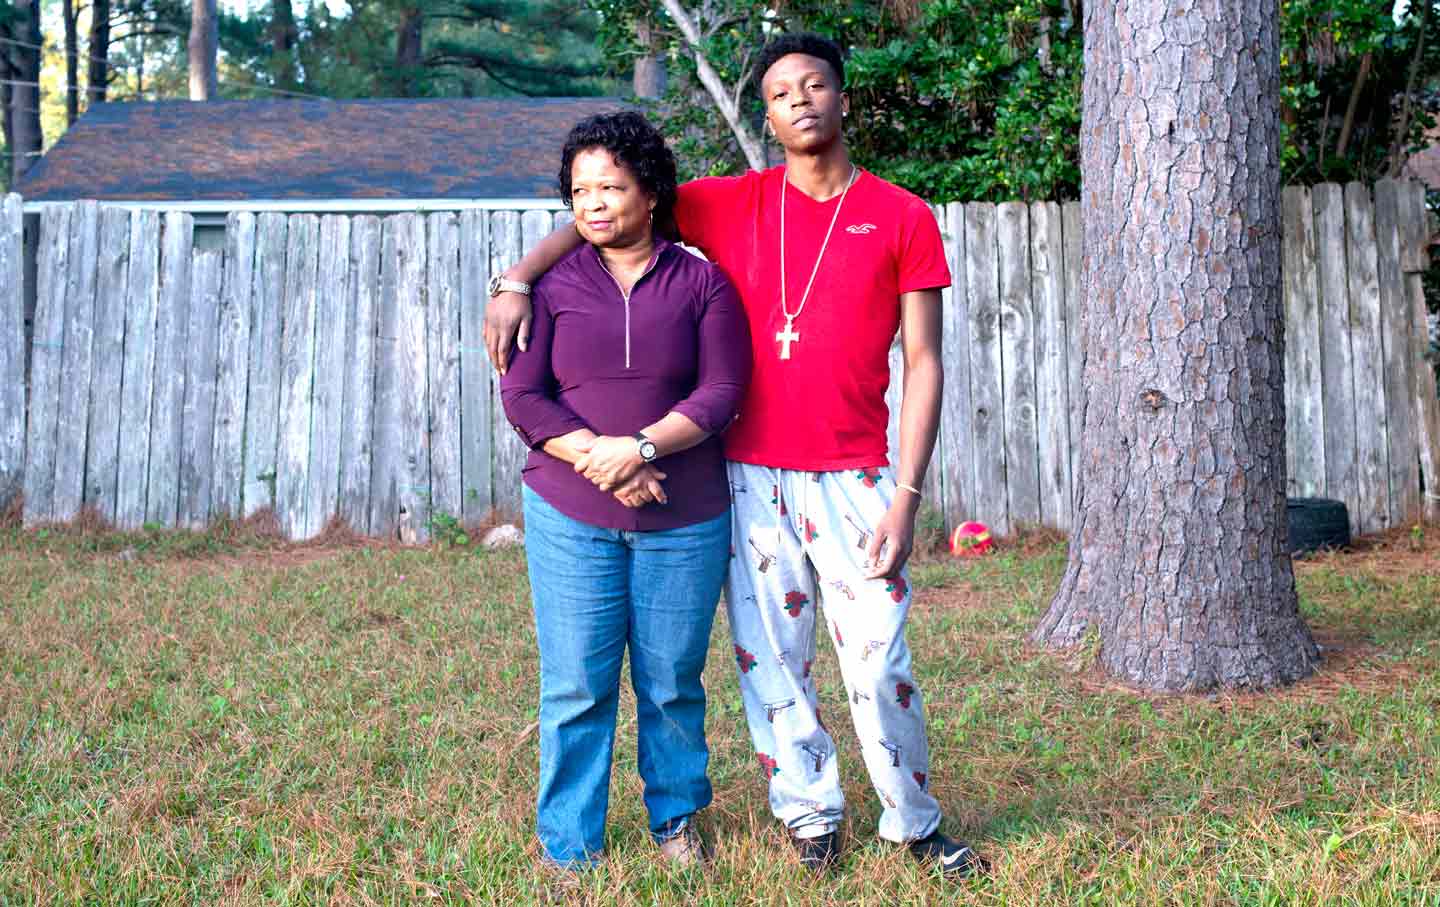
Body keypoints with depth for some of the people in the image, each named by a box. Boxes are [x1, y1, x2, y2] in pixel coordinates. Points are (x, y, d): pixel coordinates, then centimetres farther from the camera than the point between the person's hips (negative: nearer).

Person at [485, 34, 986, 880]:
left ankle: (915, 822, 22)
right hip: (751, 477, 2)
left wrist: (907, 495, -7)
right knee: (771, 663, 7)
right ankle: (812, 814, 26)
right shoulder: (732, 204, 6)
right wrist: (518, 281, -5)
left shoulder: (903, 218, 2)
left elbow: (924, 363, 0)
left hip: (853, 479, -1)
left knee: (881, 664, 1)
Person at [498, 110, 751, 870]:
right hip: (570, 517, 0)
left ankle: (678, 820, 29)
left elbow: (721, 392, -4)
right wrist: (593, 456, -15)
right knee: (575, 687, 2)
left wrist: (641, 447, -17)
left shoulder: (701, 283, 3)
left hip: (685, 521, 0)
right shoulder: (553, 285, 4)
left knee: (672, 684, 9)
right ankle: (569, 846, 16)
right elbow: (521, 396, -1)